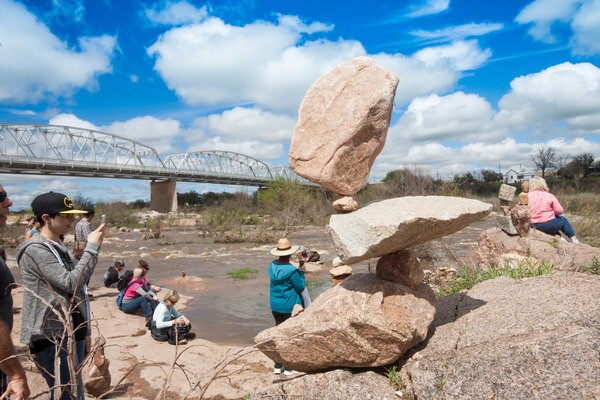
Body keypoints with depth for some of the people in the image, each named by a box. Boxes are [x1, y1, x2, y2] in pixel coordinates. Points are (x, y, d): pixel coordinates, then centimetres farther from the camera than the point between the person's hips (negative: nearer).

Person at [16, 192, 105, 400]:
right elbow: (71, 283, -22)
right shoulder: (35, 250, -13)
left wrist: (84, 331, 19)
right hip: (51, 338, -9)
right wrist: (92, 247, -17)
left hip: (71, 333, 9)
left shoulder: (60, 248, 14)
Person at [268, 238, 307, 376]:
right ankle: (288, 368, 15)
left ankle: (277, 367, 25)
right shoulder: (291, 270, -22)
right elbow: (301, 287, -13)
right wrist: (301, 272, 0)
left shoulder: (272, 265, -2)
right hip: (290, 307, -6)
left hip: (275, 306, 7)